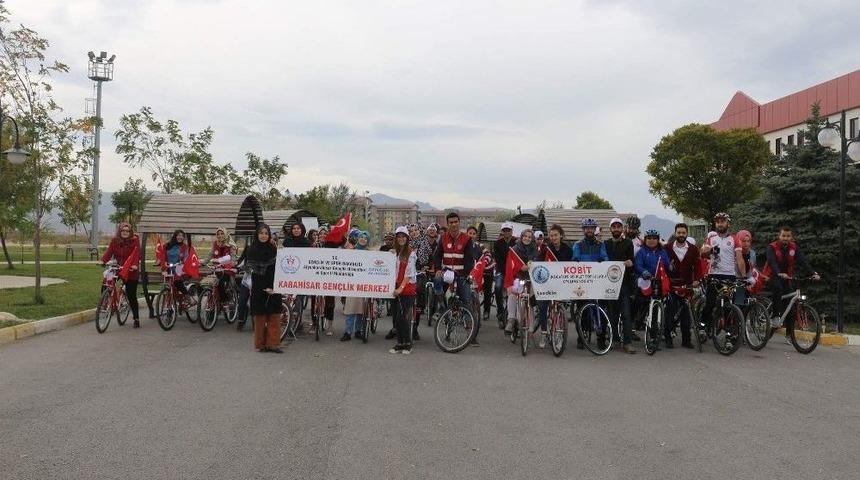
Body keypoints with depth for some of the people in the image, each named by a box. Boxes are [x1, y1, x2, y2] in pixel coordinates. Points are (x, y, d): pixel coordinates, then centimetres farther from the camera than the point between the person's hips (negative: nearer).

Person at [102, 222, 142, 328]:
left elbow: (136, 253, -18)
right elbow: (109, 251, -7)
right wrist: (103, 261, -25)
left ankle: (136, 318, 10)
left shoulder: (135, 240, -7)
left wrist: (134, 264, -34)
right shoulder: (115, 240, 3)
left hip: (131, 271, -4)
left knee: (131, 295, -1)